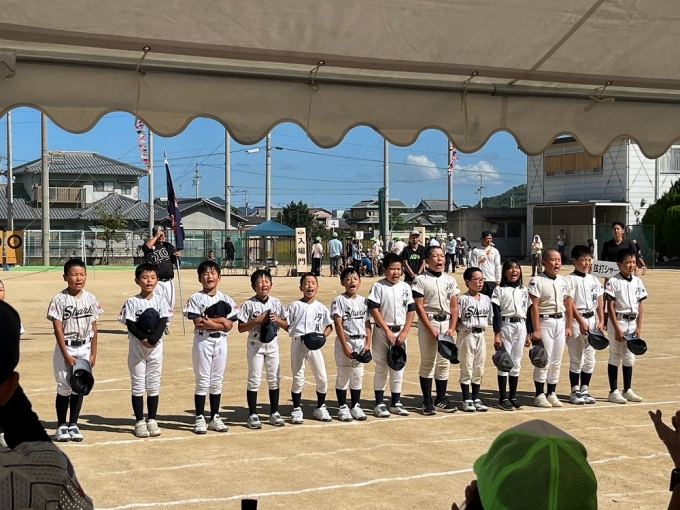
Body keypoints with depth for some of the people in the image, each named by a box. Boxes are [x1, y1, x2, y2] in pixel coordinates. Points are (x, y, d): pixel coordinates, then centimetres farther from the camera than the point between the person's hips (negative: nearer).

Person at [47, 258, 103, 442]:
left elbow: (93, 327, 7)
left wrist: (93, 353, 4)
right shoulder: (60, 300, -9)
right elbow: (58, 329, -10)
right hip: (66, 348, -3)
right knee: (64, 387, 0)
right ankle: (61, 426, 12)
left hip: (85, 348, 4)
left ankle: (73, 424, 17)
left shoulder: (91, 299, 3)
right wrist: (67, 355, -13)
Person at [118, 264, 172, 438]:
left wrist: (152, 340, -21)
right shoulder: (132, 302, -3)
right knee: (138, 384, 2)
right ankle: (139, 422, 8)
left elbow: (163, 322, -7)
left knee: (154, 384, 7)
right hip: (136, 347, -2)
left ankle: (152, 420, 15)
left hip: (156, 347, 2)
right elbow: (131, 325, -10)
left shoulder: (161, 300, 2)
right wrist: (144, 339, -23)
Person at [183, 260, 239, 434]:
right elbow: (197, 322, -16)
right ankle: (200, 418, 7)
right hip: (202, 341, -3)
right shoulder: (196, 299, -4)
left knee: (217, 381, 9)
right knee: (203, 381, 0)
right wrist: (220, 321, -15)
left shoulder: (226, 299, 5)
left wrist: (209, 321, -13)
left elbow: (229, 325, -3)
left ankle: (215, 418, 18)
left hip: (220, 342, 3)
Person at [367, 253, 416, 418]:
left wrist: (404, 333, -5)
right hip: (382, 331, -3)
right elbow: (374, 310, -9)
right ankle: (379, 404, 9)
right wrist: (387, 331, -13)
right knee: (381, 368, 2)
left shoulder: (406, 287, 6)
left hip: (401, 332, 4)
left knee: (398, 367, 8)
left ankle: (396, 403, 17)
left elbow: (411, 311, 5)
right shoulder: (378, 287, -5)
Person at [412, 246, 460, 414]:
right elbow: (419, 307, -9)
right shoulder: (421, 280, -5)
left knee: (444, 362, 7)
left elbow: (454, 306, 10)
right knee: (428, 362, -1)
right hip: (428, 323, -5)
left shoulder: (450, 280, 10)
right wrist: (431, 329, -15)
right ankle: (427, 401, 4)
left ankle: (441, 399, 16)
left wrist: (452, 328, -3)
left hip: (446, 323, 5)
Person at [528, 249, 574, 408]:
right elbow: (534, 306, -13)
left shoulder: (564, 281, 10)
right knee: (543, 361, -5)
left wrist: (569, 327, 10)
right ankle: (540, 395, 3)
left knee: (557, 361, 9)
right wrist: (536, 330, -17)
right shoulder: (537, 281, -9)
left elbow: (569, 305, 14)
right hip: (545, 322, -6)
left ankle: (552, 394, 17)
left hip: (560, 322, 6)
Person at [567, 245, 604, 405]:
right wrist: (581, 322, -17)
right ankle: (575, 391, 7)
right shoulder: (571, 279, -7)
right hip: (576, 321, -6)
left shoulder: (594, 280, 11)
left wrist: (601, 321, 2)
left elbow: (599, 302, 12)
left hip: (592, 320, 6)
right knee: (576, 359, -1)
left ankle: (585, 390, 18)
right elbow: (570, 304, -12)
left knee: (590, 359, 9)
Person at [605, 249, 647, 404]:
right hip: (617, 322, -5)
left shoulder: (638, 282, 6)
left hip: (632, 323, 5)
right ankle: (613, 392, 7)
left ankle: (627, 390, 20)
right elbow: (610, 307, -11)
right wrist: (617, 329, -15)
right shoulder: (613, 282, -10)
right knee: (615, 357, 1)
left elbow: (640, 306, 8)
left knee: (629, 358, 11)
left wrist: (639, 327, 1)